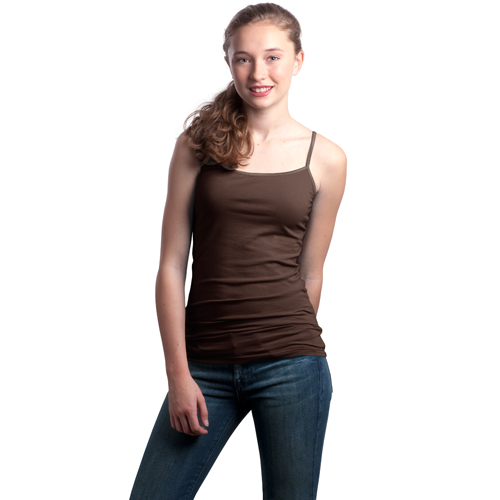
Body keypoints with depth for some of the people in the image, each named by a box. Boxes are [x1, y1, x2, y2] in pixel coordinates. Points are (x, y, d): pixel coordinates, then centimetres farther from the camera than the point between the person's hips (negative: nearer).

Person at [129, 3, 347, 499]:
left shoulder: (326, 159, 4)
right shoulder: (197, 144, 3)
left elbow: (310, 273, 10)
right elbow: (171, 266, 1)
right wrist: (178, 375, -4)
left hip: (291, 365, 0)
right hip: (205, 364, 1)